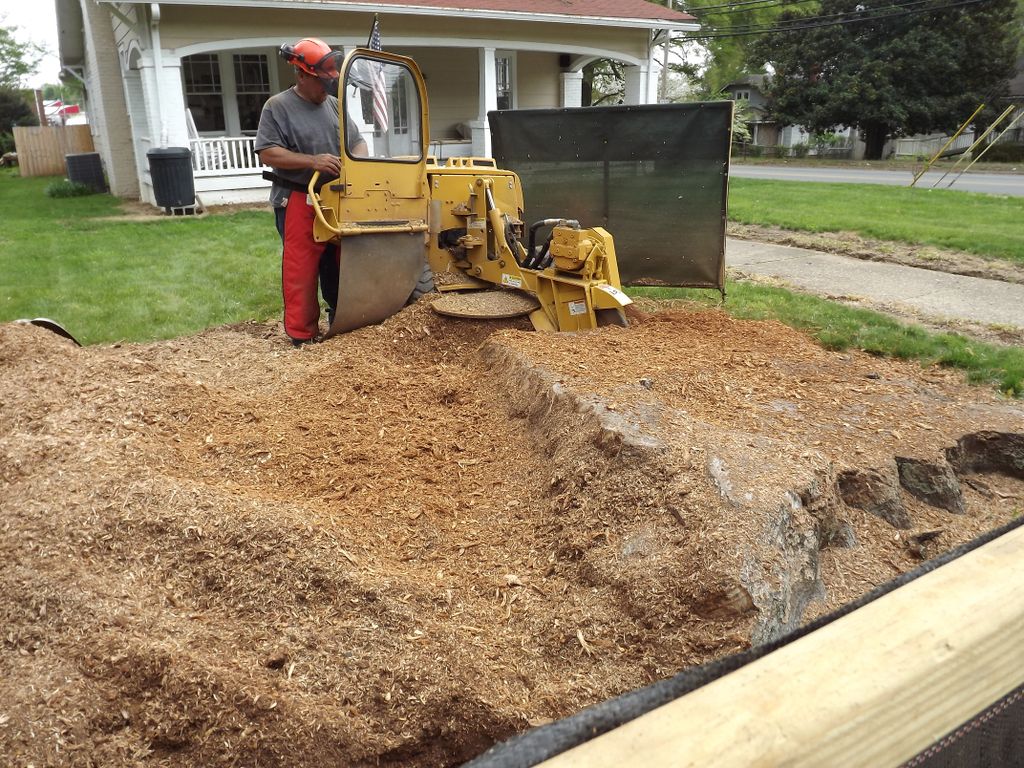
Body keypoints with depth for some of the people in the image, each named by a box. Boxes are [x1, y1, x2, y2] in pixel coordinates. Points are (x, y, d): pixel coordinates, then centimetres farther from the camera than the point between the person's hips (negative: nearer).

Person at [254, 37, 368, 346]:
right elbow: (267, 152, -12)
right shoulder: (278, 106, -4)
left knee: (339, 268, 13)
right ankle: (302, 337, 2)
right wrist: (312, 161, -24)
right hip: (299, 203, -6)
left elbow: (358, 142, 17)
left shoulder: (335, 105, 14)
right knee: (301, 272, -5)